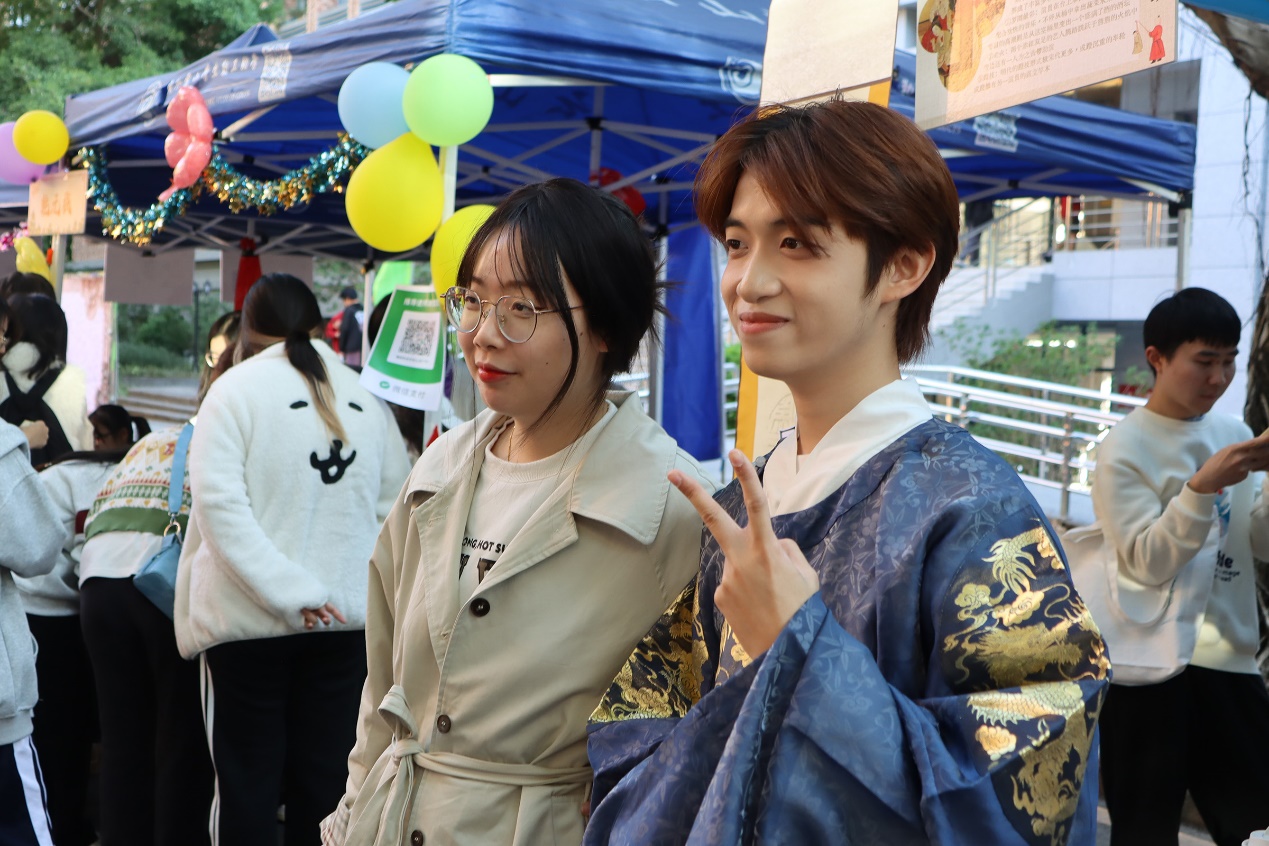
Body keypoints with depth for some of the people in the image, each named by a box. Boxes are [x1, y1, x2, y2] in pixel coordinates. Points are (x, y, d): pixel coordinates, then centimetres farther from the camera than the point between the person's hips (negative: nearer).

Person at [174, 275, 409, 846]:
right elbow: (395, 505, 7)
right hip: (348, 619, 3)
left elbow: (219, 505, -16)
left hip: (251, 623, -3)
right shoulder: (364, 395, 6)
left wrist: (292, 594, -17)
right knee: (325, 782, 10)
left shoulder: (237, 388, -5)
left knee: (247, 785, 6)